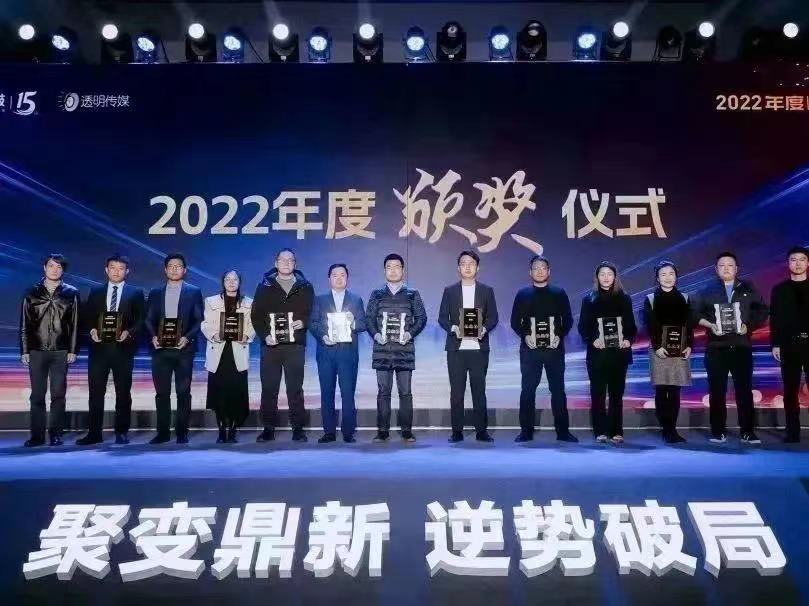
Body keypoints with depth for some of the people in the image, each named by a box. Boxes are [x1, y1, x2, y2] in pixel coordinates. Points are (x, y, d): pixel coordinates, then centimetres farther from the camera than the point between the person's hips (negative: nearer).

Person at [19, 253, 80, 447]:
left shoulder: (71, 293, 6)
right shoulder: (31, 292, 9)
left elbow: (75, 324, 4)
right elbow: (24, 324, 9)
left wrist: (73, 350, -2)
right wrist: (24, 350, 3)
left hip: (61, 351, -1)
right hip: (36, 350, 1)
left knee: (58, 394, 0)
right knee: (37, 395, 3)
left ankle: (56, 434, 7)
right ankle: (37, 435, 9)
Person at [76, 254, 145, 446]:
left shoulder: (135, 293, 7)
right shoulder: (95, 292, 13)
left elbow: (141, 320, 2)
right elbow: (87, 317, 12)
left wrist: (129, 332, -14)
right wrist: (92, 330, -7)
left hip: (123, 347, -2)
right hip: (99, 347, 2)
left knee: (123, 392, 4)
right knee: (96, 391, 2)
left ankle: (122, 432, 12)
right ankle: (94, 433, 8)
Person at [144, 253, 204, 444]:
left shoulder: (194, 292, 7)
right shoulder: (155, 293, 14)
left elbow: (199, 320, 1)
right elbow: (148, 320, 10)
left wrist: (187, 337, -14)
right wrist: (153, 337, -8)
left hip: (183, 348, -2)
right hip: (161, 349, 2)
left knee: (183, 392, 1)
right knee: (161, 392, 4)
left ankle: (182, 432, 8)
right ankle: (163, 432, 11)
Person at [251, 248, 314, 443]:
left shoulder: (305, 287, 10)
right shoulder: (265, 286, 9)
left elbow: (312, 313, 8)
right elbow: (256, 315, 4)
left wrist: (303, 322, -13)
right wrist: (265, 335, -10)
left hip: (295, 344, 0)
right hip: (270, 344, 1)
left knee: (295, 388, 2)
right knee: (268, 388, 3)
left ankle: (298, 428, 8)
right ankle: (269, 428, 10)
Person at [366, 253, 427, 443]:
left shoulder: (412, 294, 9)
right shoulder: (377, 294, 11)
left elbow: (421, 317, 7)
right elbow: (368, 318, 10)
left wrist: (410, 333, -8)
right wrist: (375, 334, -7)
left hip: (405, 348, -1)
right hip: (382, 349, 1)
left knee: (405, 391, 0)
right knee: (383, 391, 2)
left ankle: (406, 431, 6)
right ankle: (383, 431, 7)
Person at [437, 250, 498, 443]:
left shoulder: (487, 291, 9)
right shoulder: (450, 291, 9)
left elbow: (493, 317, 7)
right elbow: (442, 317, 6)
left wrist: (484, 328, -13)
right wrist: (453, 328, -12)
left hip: (479, 347, 0)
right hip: (456, 348, 0)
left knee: (479, 389, 1)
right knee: (456, 391, 2)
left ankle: (481, 430, 7)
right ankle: (457, 431, 8)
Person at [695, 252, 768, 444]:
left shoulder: (748, 289, 10)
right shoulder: (708, 290, 9)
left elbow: (762, 311, 7)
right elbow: (697, 314, 6)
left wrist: (748, 326, -8)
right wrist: (710, 325, -11)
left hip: (741, 346, 0)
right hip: (716, 347, 0)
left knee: (744, 388, -2)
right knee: (717, 390, 2)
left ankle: (747, 431, 5)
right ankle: (718, 431, 8)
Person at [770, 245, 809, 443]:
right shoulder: (779, 289, 10)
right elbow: (774, 319, 6)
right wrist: (775, 344, -1)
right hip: (789, 344, 1)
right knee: (790, 390, 2)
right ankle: (793, 431, 5)